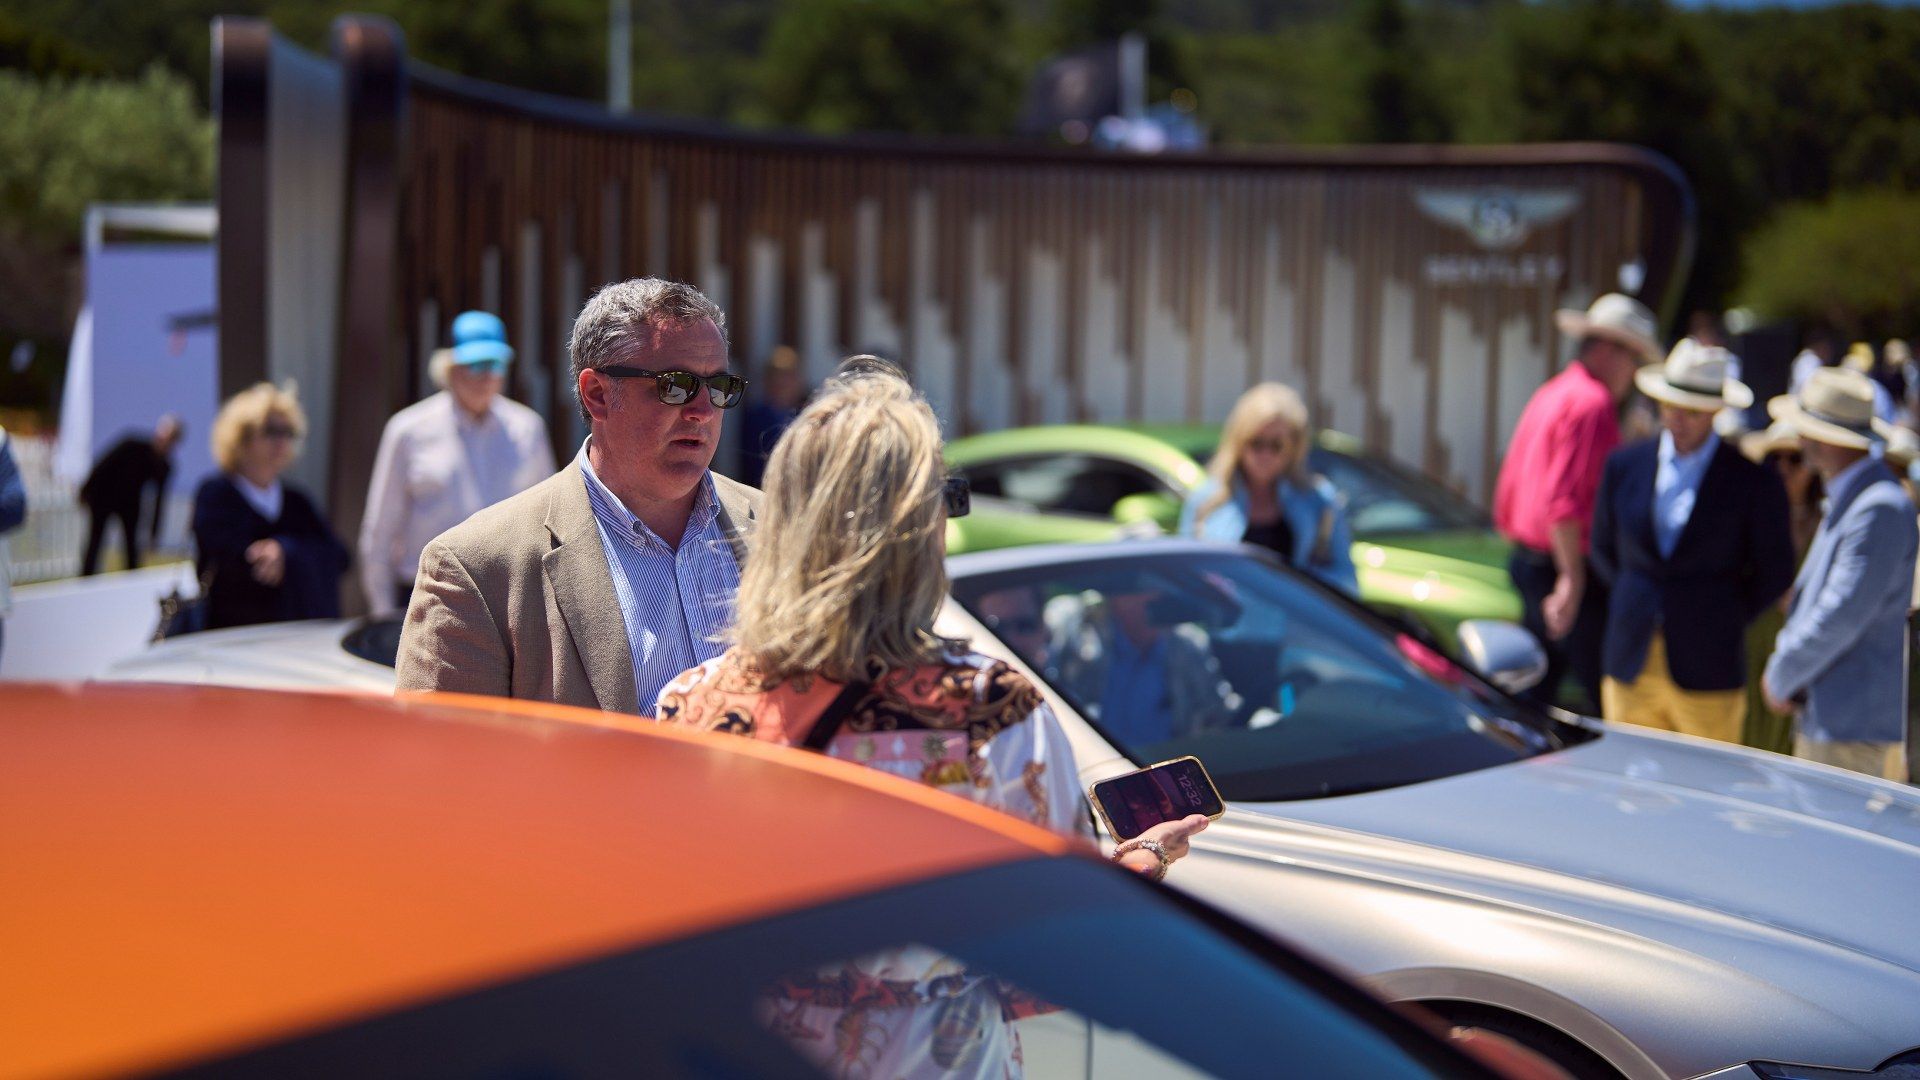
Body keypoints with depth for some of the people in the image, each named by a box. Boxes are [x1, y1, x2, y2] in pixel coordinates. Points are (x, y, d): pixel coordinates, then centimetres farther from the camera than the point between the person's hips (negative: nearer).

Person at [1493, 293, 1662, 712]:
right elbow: (1564, 499, -22)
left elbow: (1507, 492, 20)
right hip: (1565, 564, -10)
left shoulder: (1550, 395, 16)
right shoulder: (1592, 402, -14)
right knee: (1607, 697, -8)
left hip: (1526, 561, 10)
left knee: (1532, 694, 14)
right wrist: (1572, 578, -21)